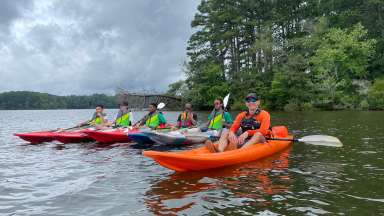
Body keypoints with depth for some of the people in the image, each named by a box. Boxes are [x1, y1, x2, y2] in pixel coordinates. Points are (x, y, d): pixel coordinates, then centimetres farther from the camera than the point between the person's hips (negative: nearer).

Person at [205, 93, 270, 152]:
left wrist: (248, 133, -30)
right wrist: (231, 133, -23)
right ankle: (220, 152, -45)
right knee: (225, 133, -12)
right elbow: (233, 128, 2)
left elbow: (263, 131, -15)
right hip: (243, 141, 4)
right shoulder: (242, 115, 13)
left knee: (258, 134, -34)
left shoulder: (264, 114, 0)